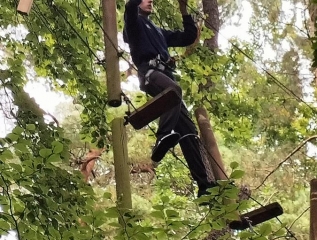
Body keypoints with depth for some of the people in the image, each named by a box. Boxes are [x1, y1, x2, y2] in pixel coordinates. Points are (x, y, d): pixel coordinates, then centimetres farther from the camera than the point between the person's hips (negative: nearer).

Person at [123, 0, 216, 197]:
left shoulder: (159, 31, 39)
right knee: (174, 89, -41)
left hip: (166, 76, 7)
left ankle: (205, 184, -13)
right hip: (149, 72, -7)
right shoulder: (134, 23, 19)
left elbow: (189, 37, 36)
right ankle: (163, 138, -60)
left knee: (188, 129, -6)